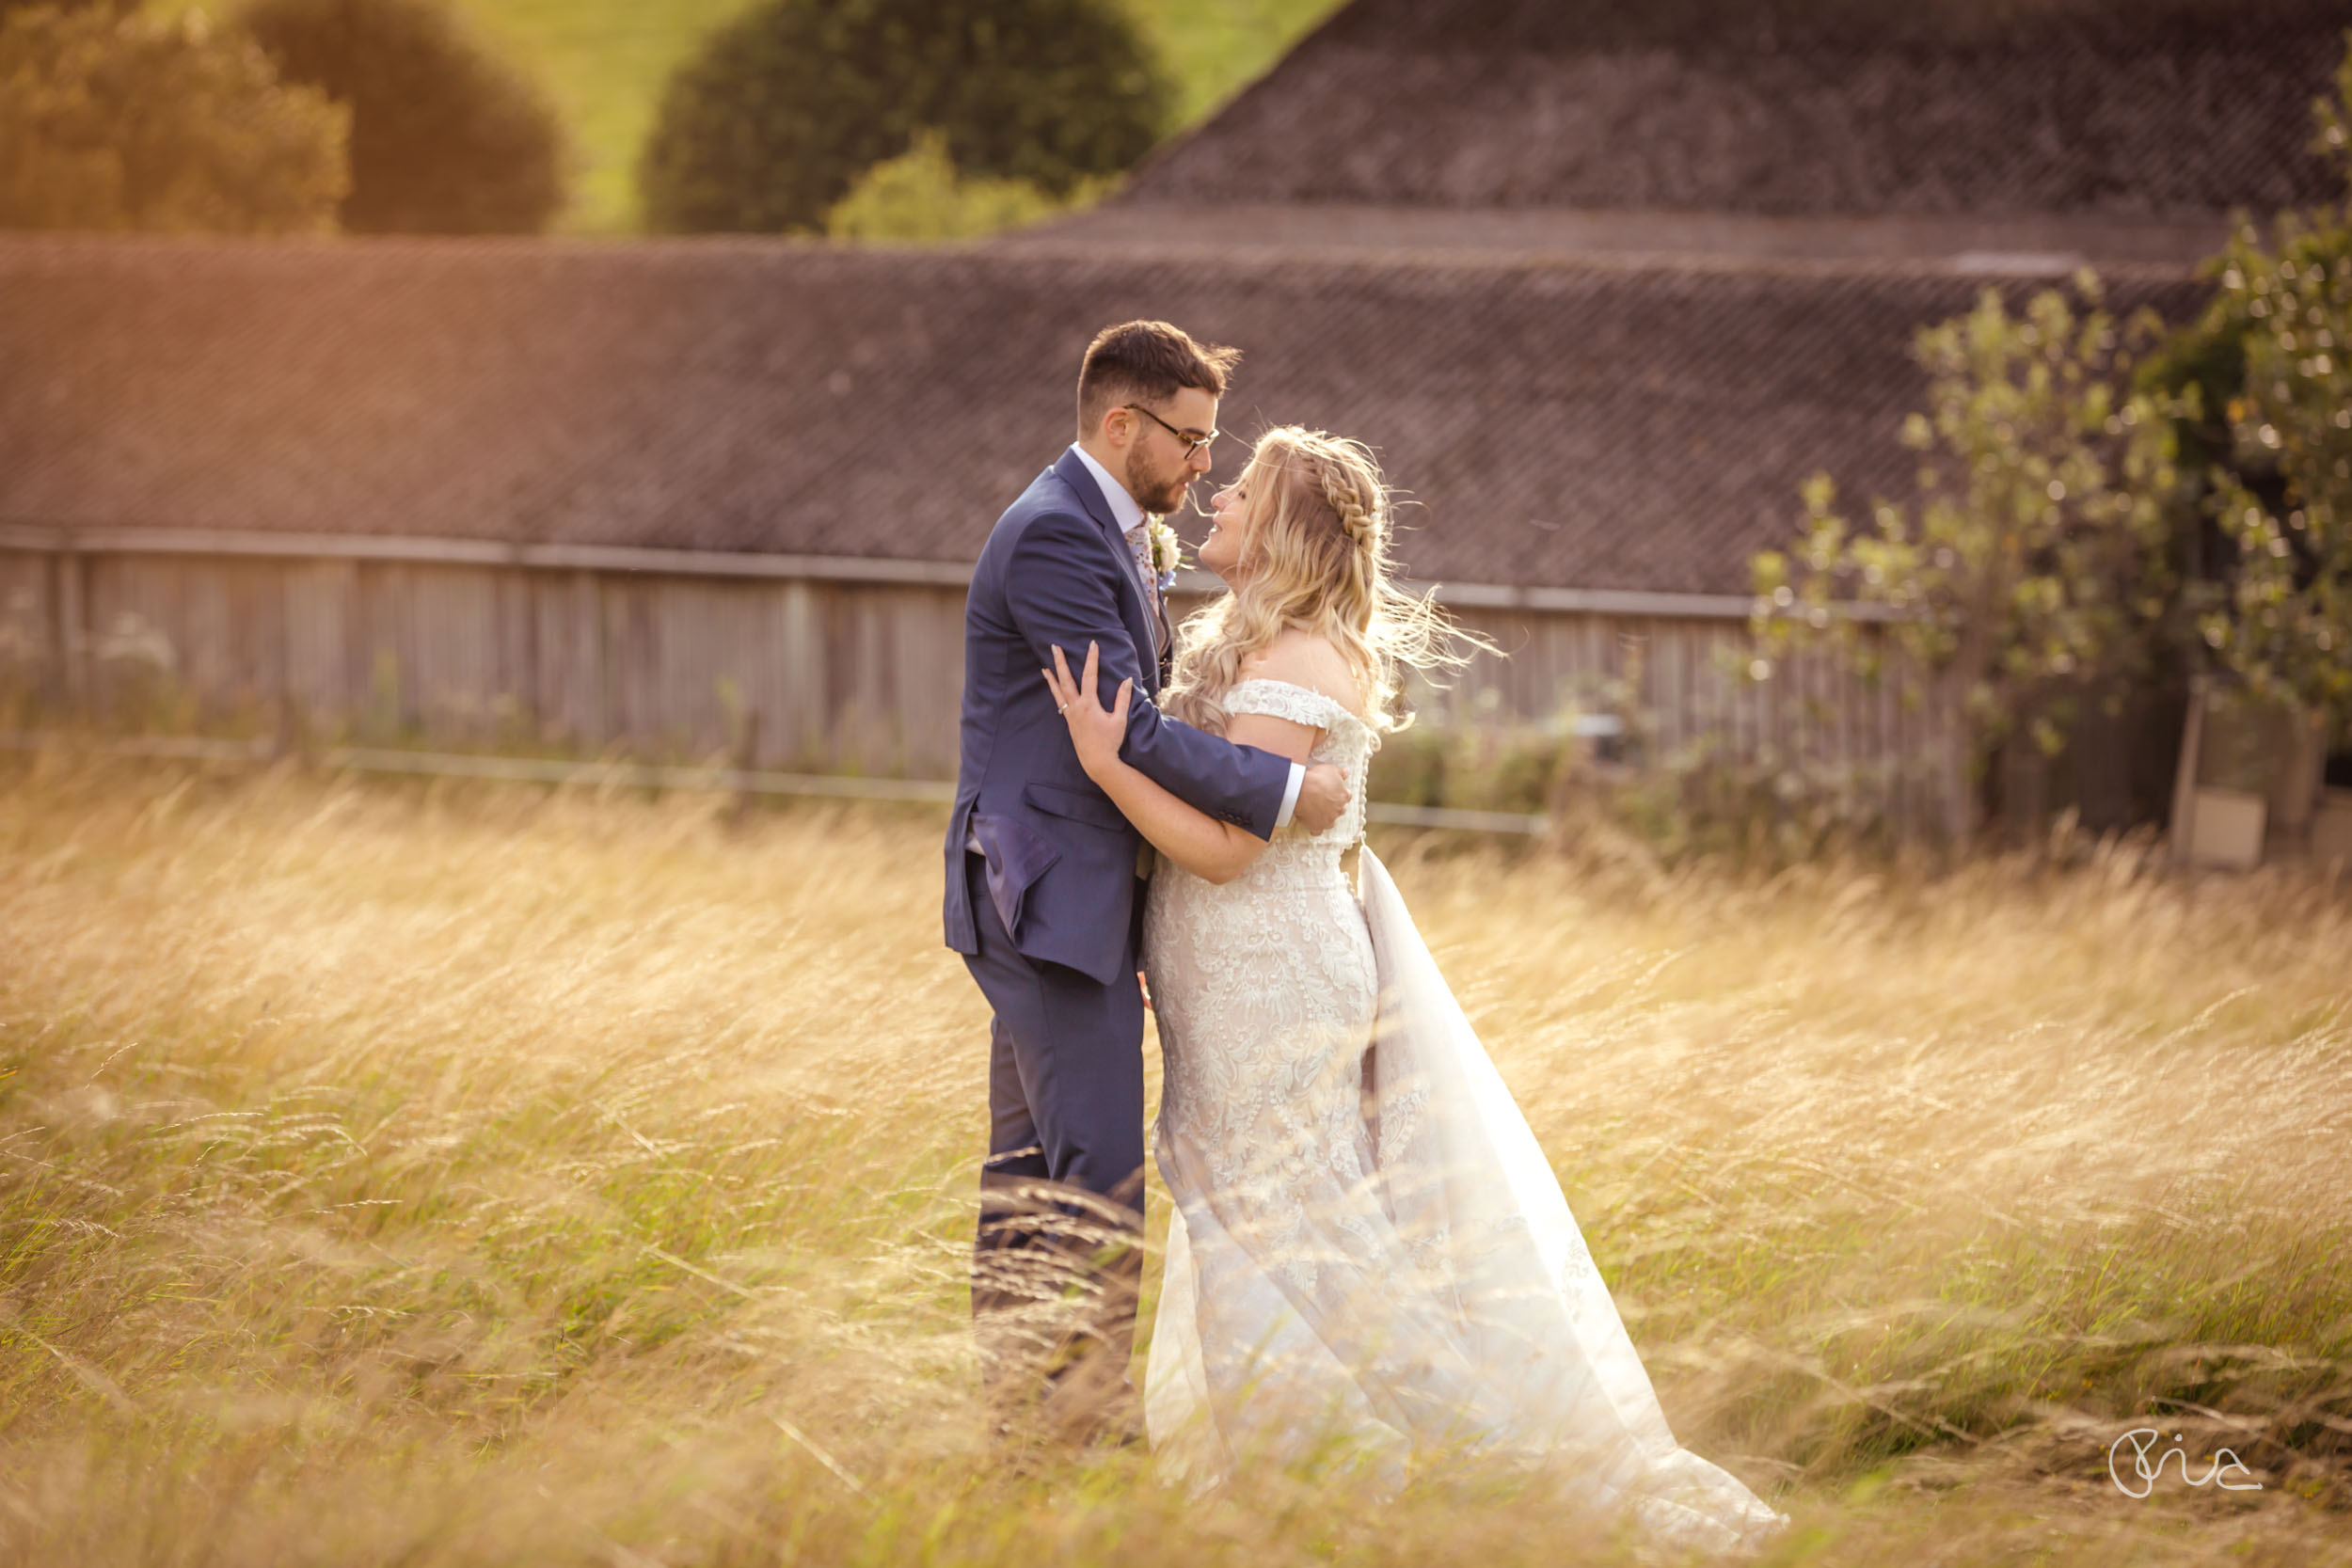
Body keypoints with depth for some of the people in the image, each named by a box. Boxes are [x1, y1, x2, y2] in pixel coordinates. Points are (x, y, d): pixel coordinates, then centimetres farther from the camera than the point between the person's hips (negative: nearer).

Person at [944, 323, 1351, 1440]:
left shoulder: (1108, 532, 17)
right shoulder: (1054, 535, -16)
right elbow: (1125, 729, -20)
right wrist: (1282, 791, -15)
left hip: (1056, 903, 11)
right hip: (1054, 898, -11)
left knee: (1034, 1170, 12)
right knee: (1099, 1180, -11)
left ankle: (1019, 1409, 17)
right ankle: (1069, 1405, -8)